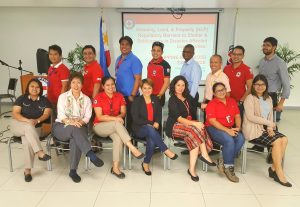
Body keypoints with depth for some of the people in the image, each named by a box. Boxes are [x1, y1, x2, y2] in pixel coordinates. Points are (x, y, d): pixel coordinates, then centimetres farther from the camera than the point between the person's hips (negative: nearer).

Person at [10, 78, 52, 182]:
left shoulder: (44, 101, 7)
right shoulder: (21, 99, 3)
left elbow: (46, 114, -5)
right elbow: (15, 114, -7)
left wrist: (37, 121, -25)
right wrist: (27, 120, -25)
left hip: (35, 128, 1)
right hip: (17, 125, 0)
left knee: (27, 141, -32)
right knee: (29, 127, -37)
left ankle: (27, 170, -25)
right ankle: (40, 153, -43)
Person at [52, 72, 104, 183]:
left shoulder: (86, 99, 11)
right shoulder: (63, 97, 7)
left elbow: (87, 117, 0)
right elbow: (61, 115, -6)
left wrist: (79, 122, -22)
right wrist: (70, 121, -27)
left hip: (80, 126, 1)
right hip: (61, 126, -1)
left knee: (75, 139, -35)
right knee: (74, 128, -37)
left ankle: (73, 170, -32)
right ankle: (91, 154, -46)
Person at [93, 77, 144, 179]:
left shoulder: (119, 96, 4)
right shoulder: (98, 97, -8)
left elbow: (123, 113, 1)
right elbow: (100, 117, -15)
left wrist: (119, 117, -21)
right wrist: (114, 118, -28)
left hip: (114, 127, 3)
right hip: (100, 126, -3)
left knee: (118, 137, -32)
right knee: (117, 123, -34)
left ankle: (115, 167, -26)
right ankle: (132, 148, -36)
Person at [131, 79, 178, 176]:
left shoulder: (156, 99, 11)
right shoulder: (137, 101, -1)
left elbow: (159, 114, 13)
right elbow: (136, 119, -7)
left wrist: (156, 123, -10)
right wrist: (150, 123, -15)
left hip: (153, 128, 3)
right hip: (140, 128, -2)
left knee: (152, 140, -30)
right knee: (150, 130, -37)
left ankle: (146, 163, -12)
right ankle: (166, 151, -32)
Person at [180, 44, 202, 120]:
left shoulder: (195, 65, -15)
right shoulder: (184, 64, 10)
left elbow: (195, 83, -20)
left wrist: (190, 97, -22)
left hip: (191, 95, -8)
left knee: (191, 116, 3)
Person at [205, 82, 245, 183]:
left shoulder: (232, 101, 12)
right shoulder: (211, 104, -6)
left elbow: (237, 116, 11)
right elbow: (212, 121, -15)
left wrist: (238, 127, -9)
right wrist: (227, 130, -22)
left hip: (231, 128, 6)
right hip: (214, 128, -5)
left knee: (241, 139, -23)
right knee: (229, 140, -31)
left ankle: (224, 161, -13)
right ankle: (229, 168, -14)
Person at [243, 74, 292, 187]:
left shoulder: (268, 99, 15)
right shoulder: (250, 98, -8)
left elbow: (270, 115, 11)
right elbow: (250, 117, -16)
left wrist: (270, 128, -7)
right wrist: (269, 123, -13)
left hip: (265, 127, 7)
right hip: (253, 129, -7)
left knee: (284, 139, -14)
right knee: (277, 142, -21)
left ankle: (274, 168, -6)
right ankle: (279, 173, -11)